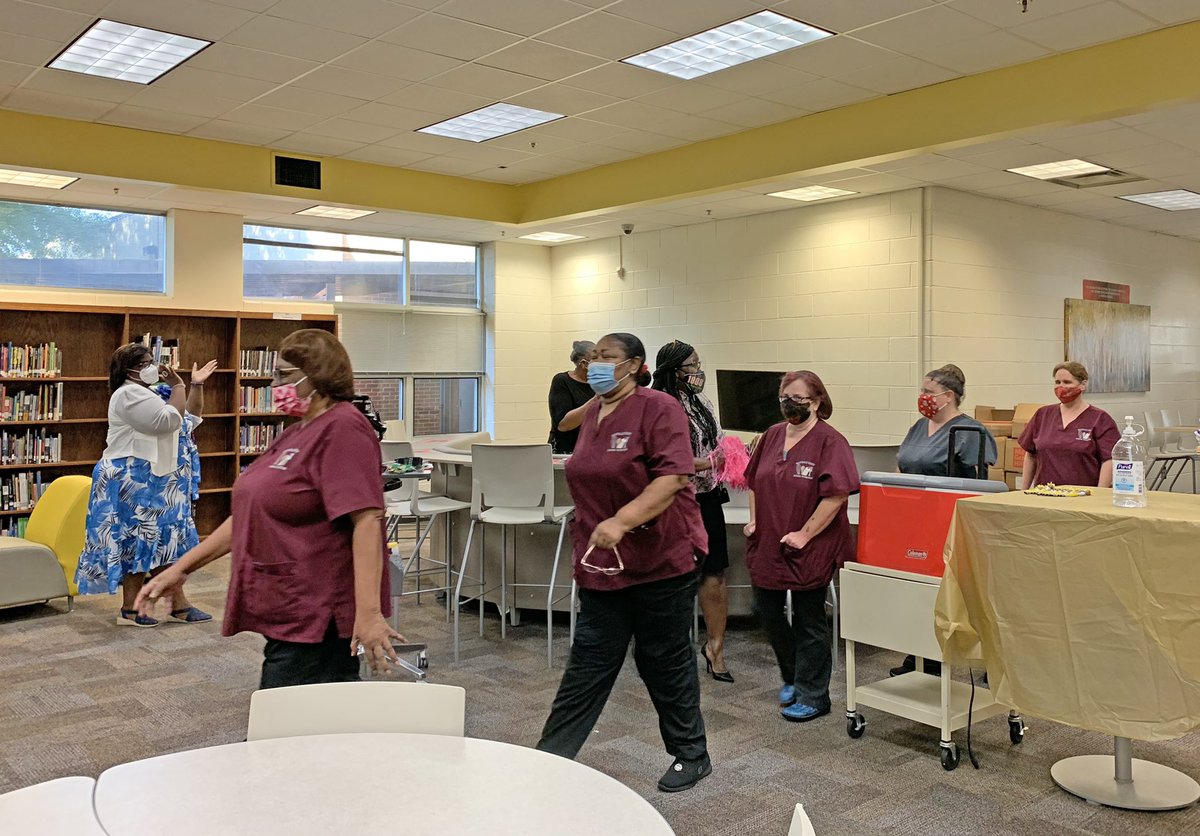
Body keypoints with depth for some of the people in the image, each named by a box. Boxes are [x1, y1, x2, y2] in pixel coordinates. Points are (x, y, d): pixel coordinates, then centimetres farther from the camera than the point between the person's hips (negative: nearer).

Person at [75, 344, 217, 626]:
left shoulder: (152, 392, 17)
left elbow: (191, 418, 20)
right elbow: (170, 420, -24)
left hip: (155, 480, 10)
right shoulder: (129, 394, -14)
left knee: (164, 539, 9)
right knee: (141, 539, -6)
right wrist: (178, 386, -13)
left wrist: (197, 385, 12)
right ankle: (129, 610, 3)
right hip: (137, 481, -10)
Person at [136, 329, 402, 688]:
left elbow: (366, 520, -24)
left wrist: (369, 612, -31)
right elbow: (252, 514, 20)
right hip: (287, 614, 9)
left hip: (316, 618, -9)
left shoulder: (343, 429, -14)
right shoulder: (296, 433, 17)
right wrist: (180, 569, 16)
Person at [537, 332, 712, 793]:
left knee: (665, 660, 8)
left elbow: (674, 476, -24)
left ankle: (691, 755, 28)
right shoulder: (593, 412, 10)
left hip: (660, 560, -6)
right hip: (603, 563, 6)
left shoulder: (658, 409, -13)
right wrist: (587, 530, 24)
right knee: (589, 661, 9)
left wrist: (621, 522, -32)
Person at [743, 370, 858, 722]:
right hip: (768, 544, 7)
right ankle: (792, 677, 37)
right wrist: (754, 520, 10)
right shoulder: (772, 436, 8)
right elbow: (754, 481, 19)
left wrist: (805, 534, -20)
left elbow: (837, 495, -22)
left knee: (808, 621, 4)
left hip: (809, 549, -7)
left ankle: (812, 696, 20)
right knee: (766, 609, 14)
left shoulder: (829, 441, -14)